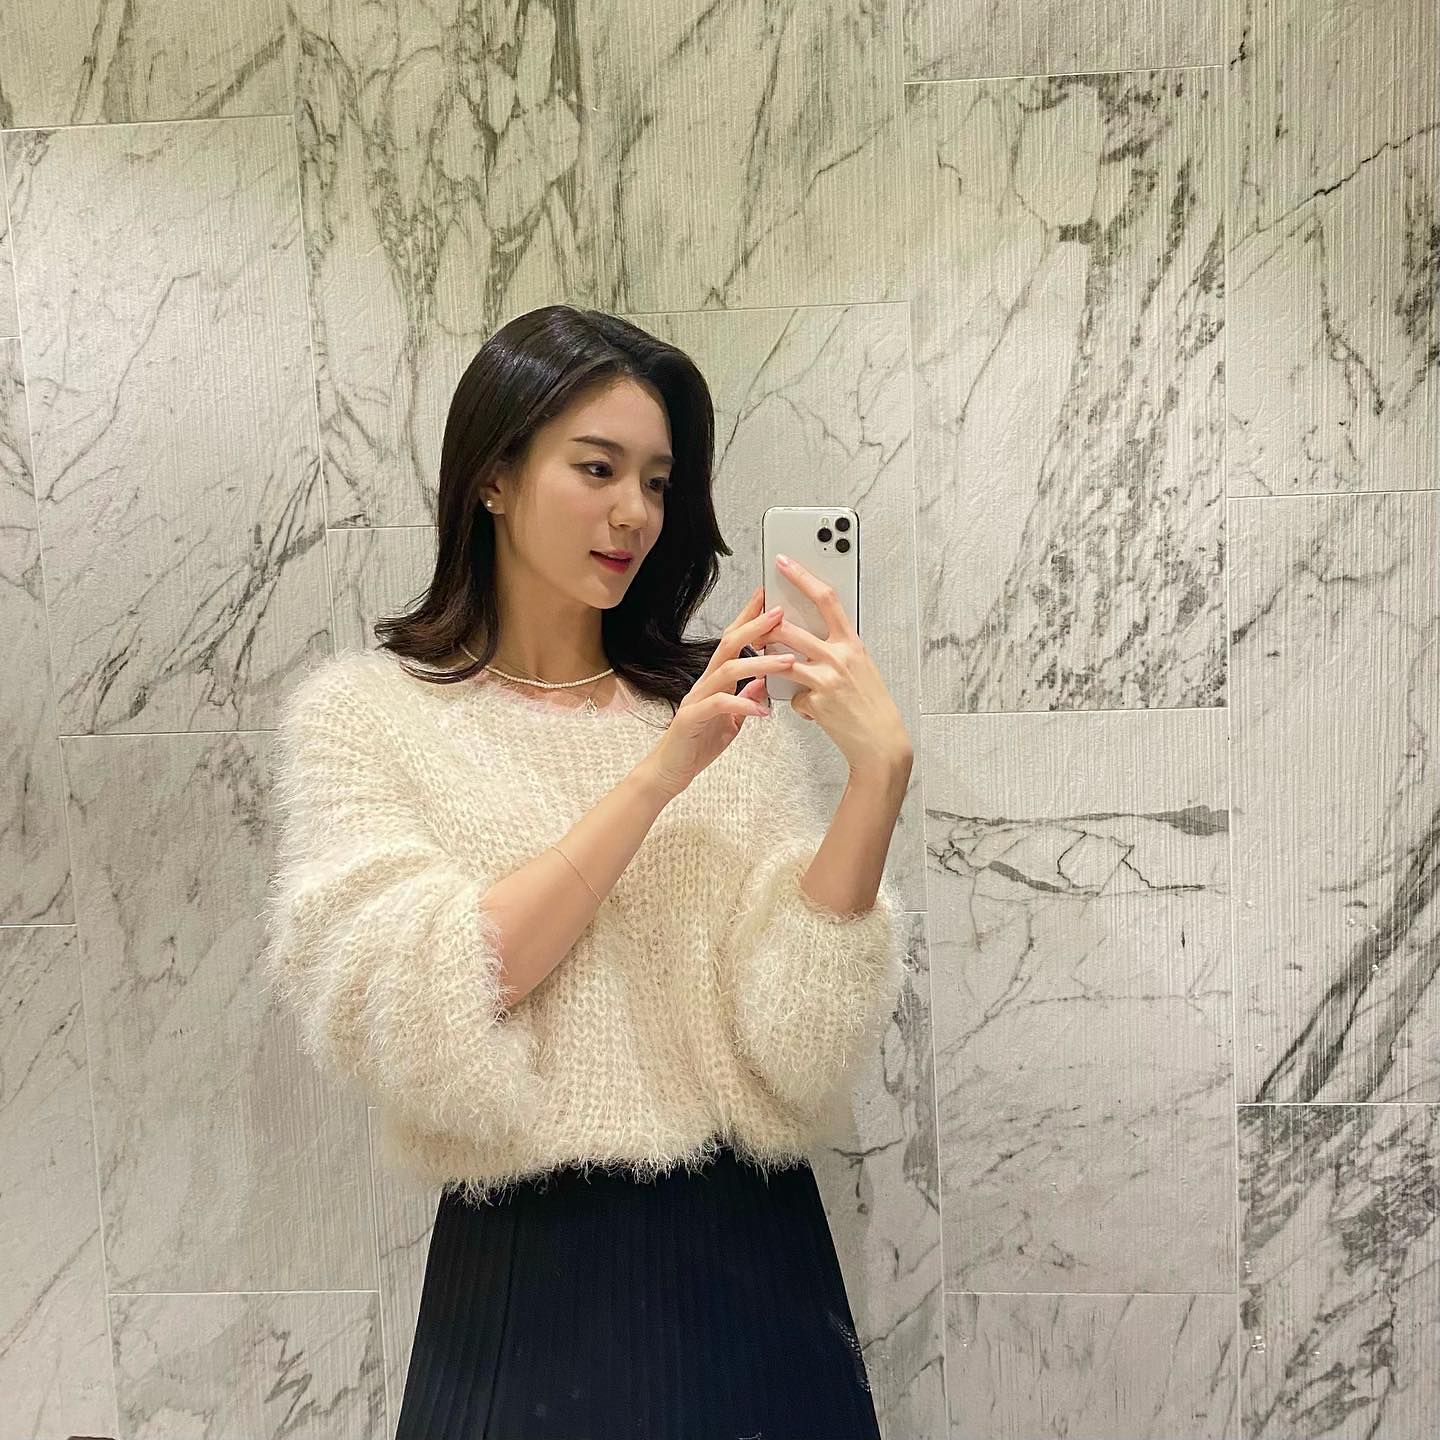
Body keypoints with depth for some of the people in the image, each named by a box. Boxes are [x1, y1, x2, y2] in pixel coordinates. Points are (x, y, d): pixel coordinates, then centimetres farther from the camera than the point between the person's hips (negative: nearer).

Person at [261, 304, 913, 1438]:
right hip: (525, 1272, -2)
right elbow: (412, 1024, -17)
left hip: (755, 1266, 3)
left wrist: (879, 771, -22)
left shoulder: (732, 713, 0)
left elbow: (798, 1048, -9)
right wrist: (659, 774, -21)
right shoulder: (364, 714, -4)